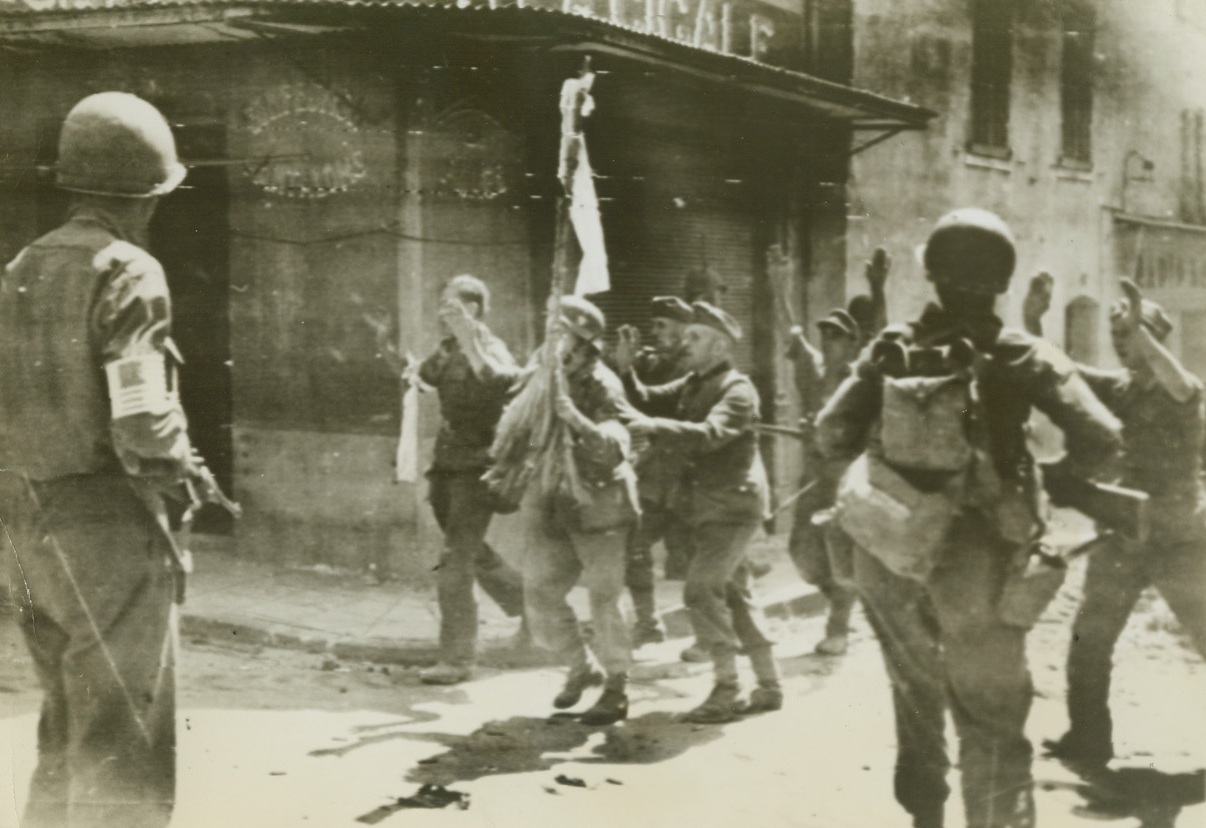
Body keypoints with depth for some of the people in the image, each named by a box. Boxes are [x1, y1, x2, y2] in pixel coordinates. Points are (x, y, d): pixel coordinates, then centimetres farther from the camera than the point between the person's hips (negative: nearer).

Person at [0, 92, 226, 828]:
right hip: (109, 527, -8)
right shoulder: (127, 276, -13)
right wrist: (187, 468, -2)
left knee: (69, 739, 21)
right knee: (125, 751, -2)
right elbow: (144, 429, -22)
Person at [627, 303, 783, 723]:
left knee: (702, 590, -15)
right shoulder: (693, 384, 12)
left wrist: (653, 427, -41)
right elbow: (648, 399, 5)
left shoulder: (738, 390, -15)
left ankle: (727, 691, -9)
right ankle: (769, 687, 22)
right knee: (732, 596, 13)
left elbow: (709, 433, -31)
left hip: (732, 503, -9)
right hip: (706, 506, 9)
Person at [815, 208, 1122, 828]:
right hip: (970, 556, -4)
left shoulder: (894, 349, 1)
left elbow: (832, 434, -1)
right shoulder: (1021, 357, -7)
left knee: (916, 695, 24)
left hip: (884, 550, 4)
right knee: (991, 721, 6)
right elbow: (1099, 439, -12)